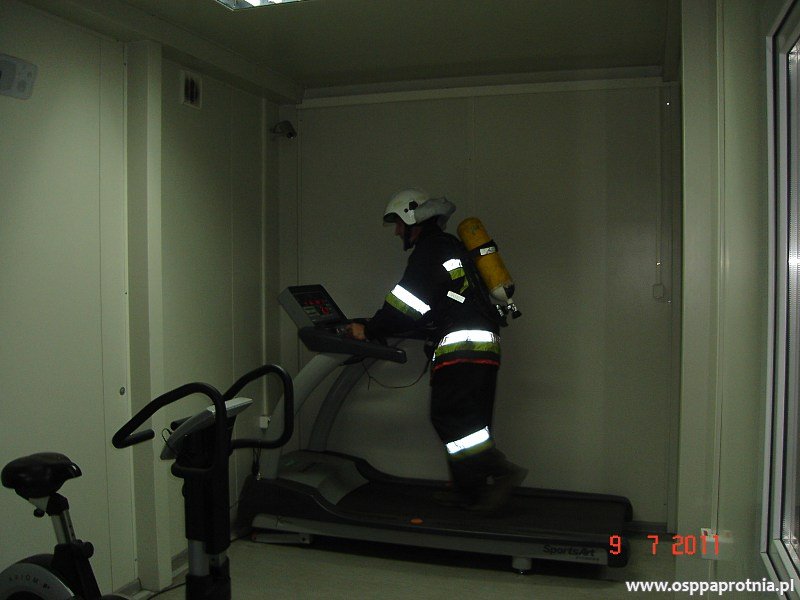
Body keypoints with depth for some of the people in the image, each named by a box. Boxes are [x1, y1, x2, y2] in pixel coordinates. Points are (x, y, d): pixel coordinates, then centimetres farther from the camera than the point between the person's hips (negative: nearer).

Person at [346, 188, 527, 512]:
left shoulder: (430, 249, -5)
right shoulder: (447, 246, 25)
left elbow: (406, 303, -11)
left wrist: (369, 330, -3)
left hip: (461, 345, -10)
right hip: (482, 344, 10)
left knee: (449, 417, -10)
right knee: (468, 421, 12)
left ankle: (502, 471, -12)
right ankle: (469, 491, 17)